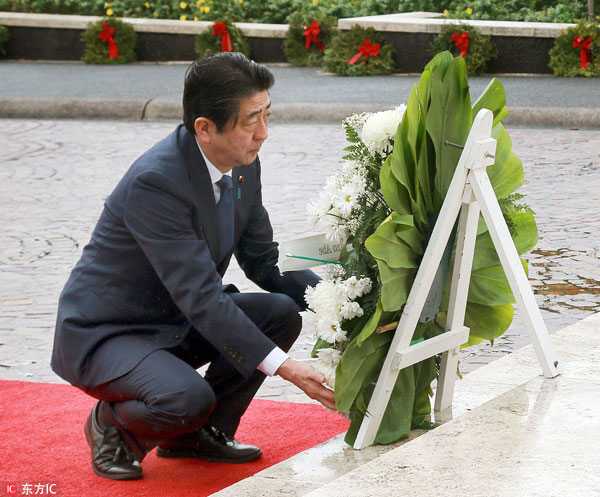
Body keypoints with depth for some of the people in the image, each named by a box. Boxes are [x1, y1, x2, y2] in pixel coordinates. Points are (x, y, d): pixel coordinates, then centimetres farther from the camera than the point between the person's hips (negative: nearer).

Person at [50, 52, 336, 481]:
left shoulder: (243, 166, -3)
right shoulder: (154, 181, -29)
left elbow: (265, 264, 6)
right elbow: (200, 296, -32)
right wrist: (284, 367, -35)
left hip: (177, 323, 9)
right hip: (104, 334, -8)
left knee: (281, 313, -9)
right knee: (187, 398, -34)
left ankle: (200, 432, 6)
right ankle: (114, 423, 1)